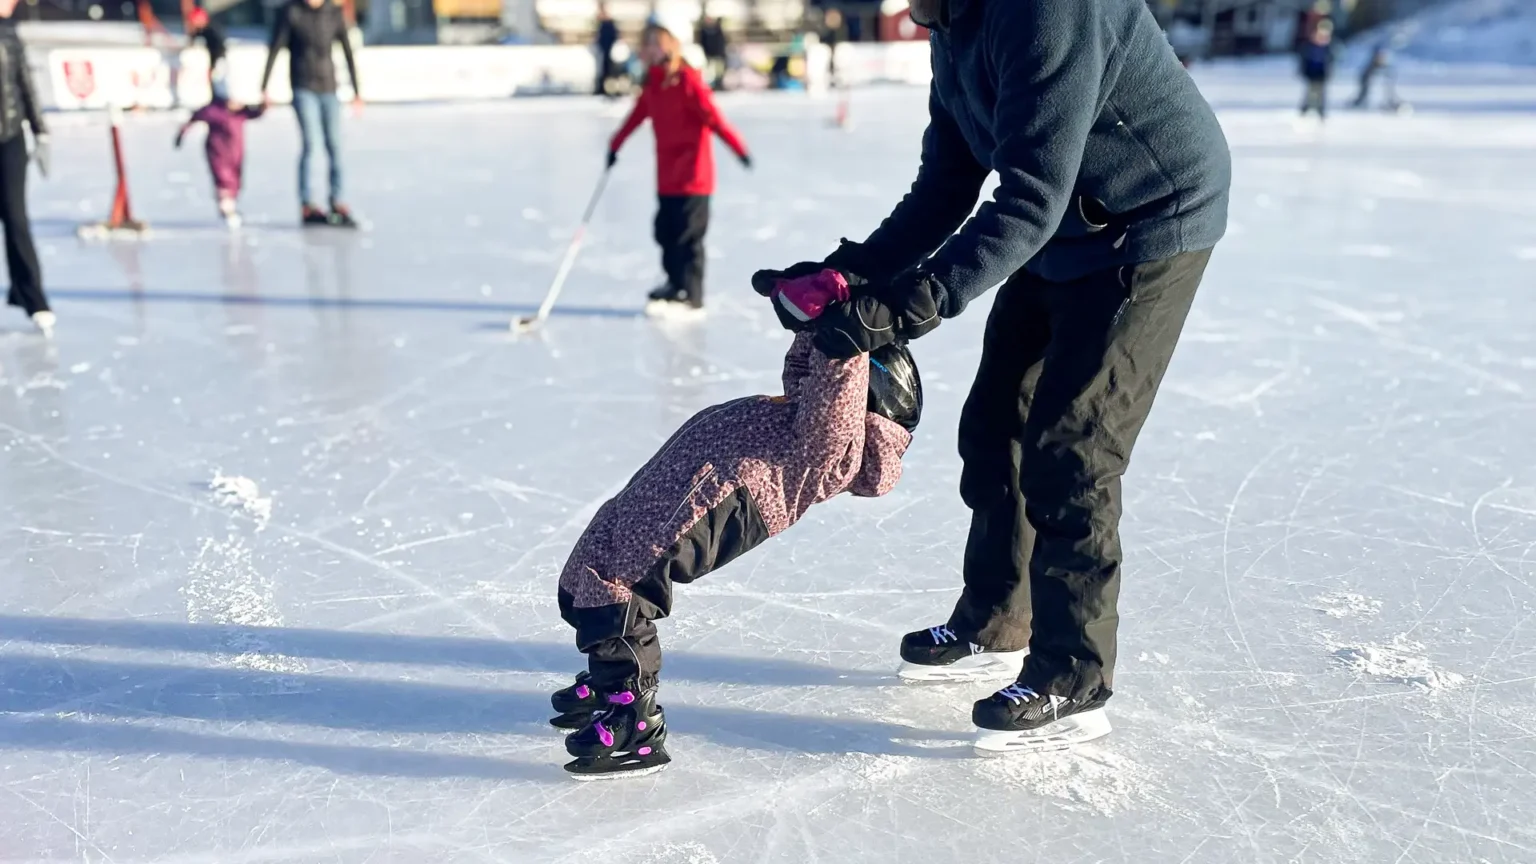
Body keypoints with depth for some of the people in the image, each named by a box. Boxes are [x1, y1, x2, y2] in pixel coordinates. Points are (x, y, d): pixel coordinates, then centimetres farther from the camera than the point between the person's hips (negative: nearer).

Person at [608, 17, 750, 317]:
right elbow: (636, 117, 18)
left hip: (692, 173, -8)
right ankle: (676, 283, 30)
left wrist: (737, 147, -29)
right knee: (666, 231, 14)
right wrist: (615, 146, 26)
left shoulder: (687, 80, -16)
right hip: (667, 174, 8)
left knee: (687, 236, -4)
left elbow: (712, 117, -22)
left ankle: (689, 297, 3)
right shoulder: (653, 83, 7)